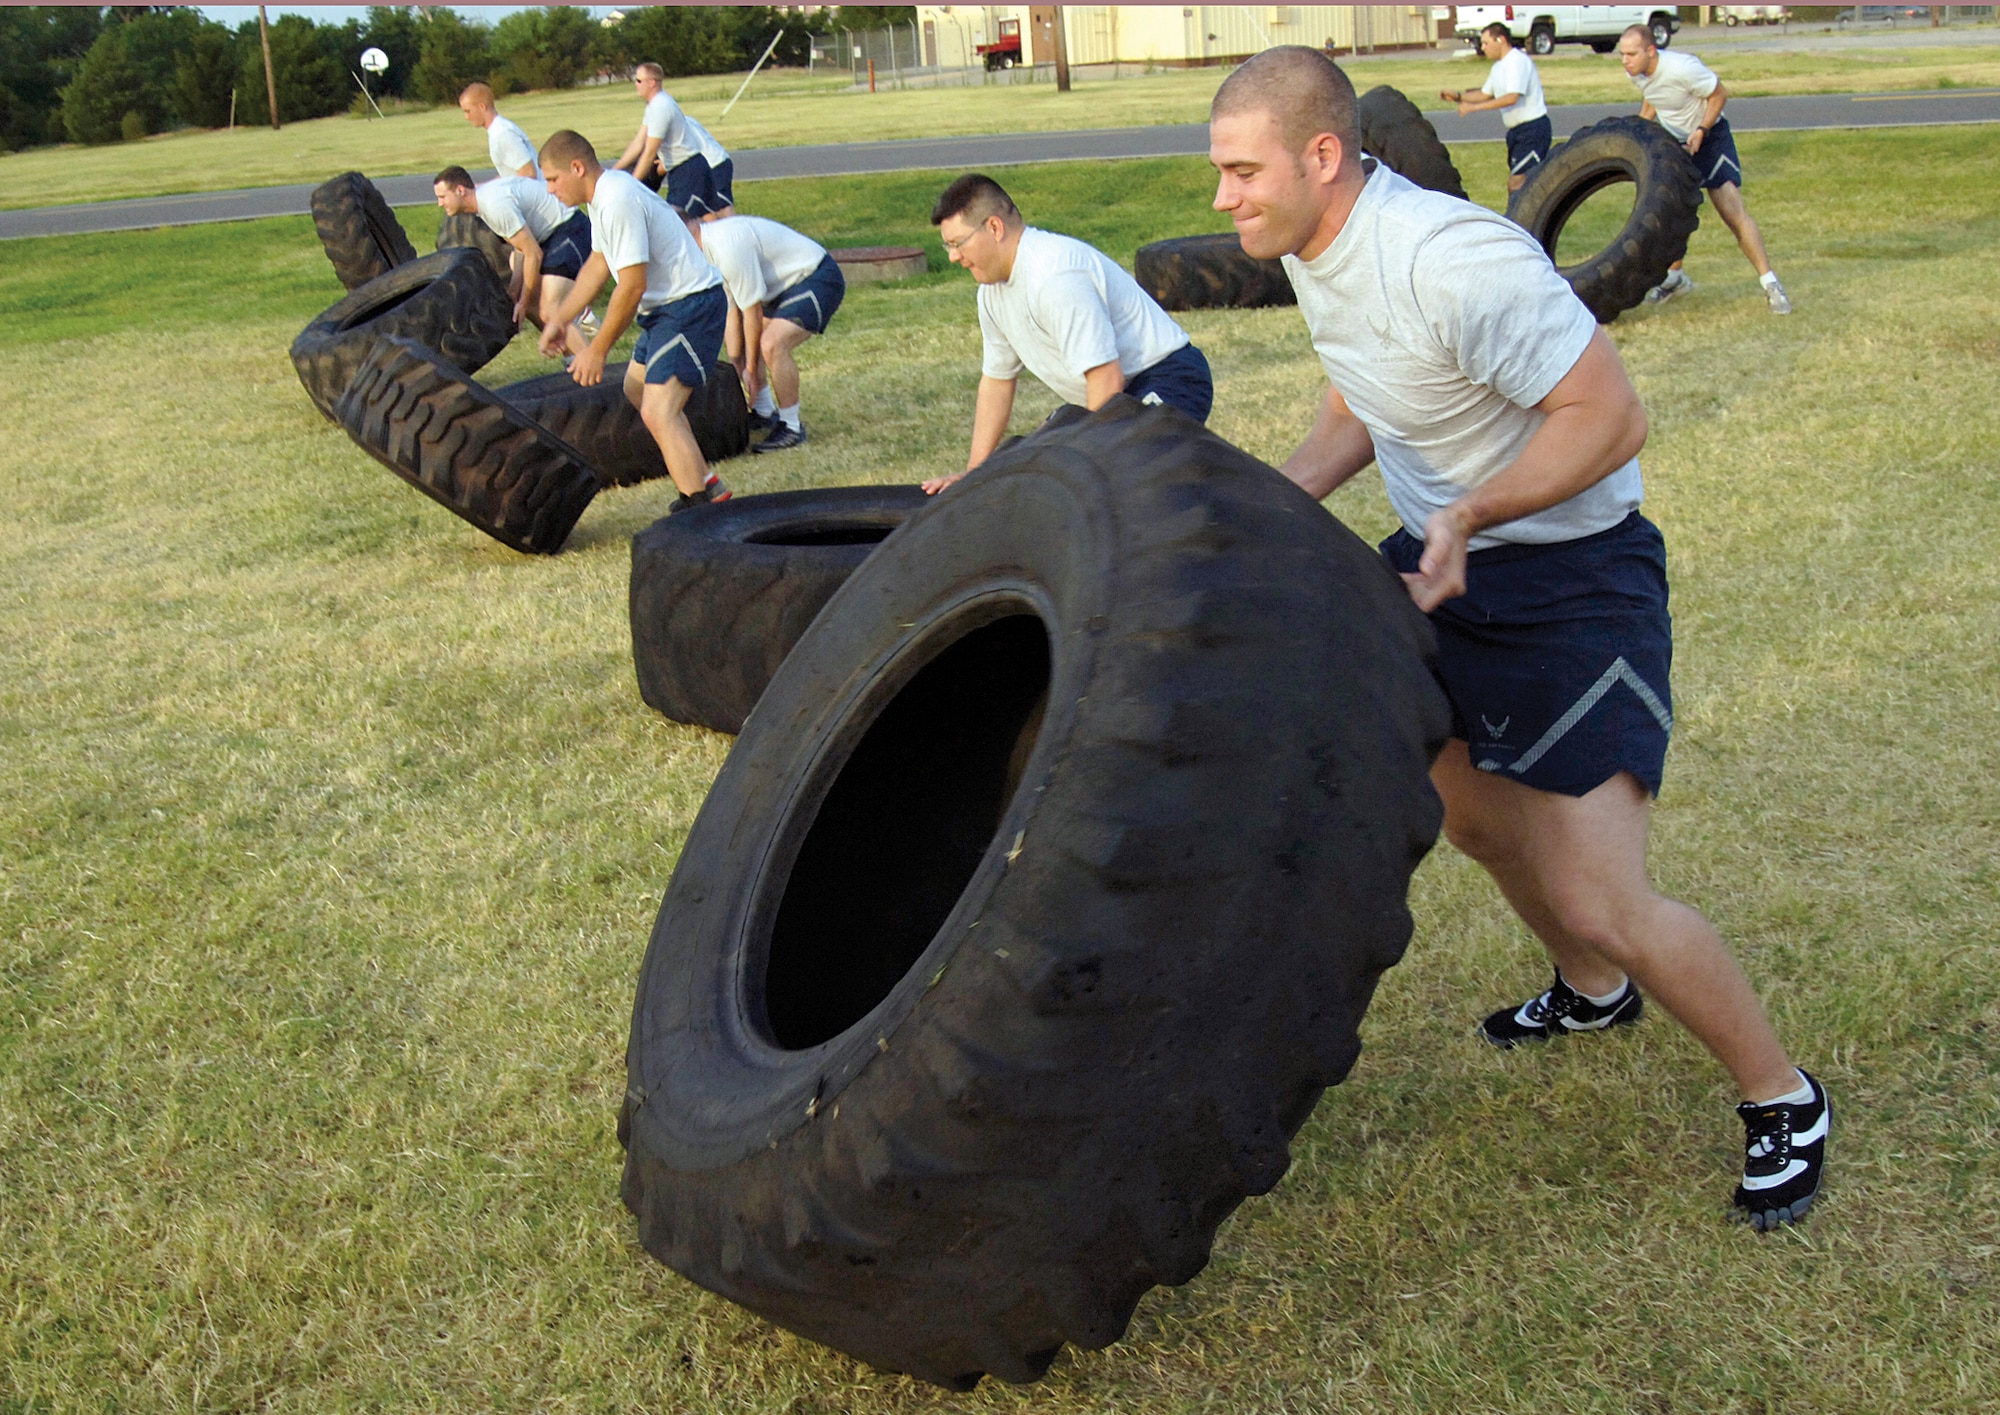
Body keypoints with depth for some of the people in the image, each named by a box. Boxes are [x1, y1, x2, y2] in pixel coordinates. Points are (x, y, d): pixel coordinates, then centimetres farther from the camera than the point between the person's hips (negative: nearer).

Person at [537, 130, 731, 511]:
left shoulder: (619, 201, -23)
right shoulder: (604, 194, 10)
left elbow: (633, 285, -24)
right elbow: (597, 265, 22)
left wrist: (597, 351, -18)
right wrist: (559, 320, 21)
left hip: (691, 305, -11)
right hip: (666, 306, 11)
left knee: (658, 413, -21)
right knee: (637, 388, 26)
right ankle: (704, 481, 31)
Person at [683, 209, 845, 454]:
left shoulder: (728, 247, -27)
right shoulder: (711, 243, 4)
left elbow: (753, 310, -21)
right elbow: (731, 308, 8)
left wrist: (751, 369, -11)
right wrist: (735, 364, 5)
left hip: (820, 281, -11)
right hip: (787, 284, 11)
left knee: (771, 344, -27)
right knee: (740, 338, 14)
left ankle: (792, 427, -12)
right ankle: (764, 413, 24)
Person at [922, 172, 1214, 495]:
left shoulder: (1054, 275, -25)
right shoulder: (993, 288, 7)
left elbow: (1107, 379, -29)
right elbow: (996, 380, 17)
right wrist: (973, 475, 14)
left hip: (1168, 382, -10)